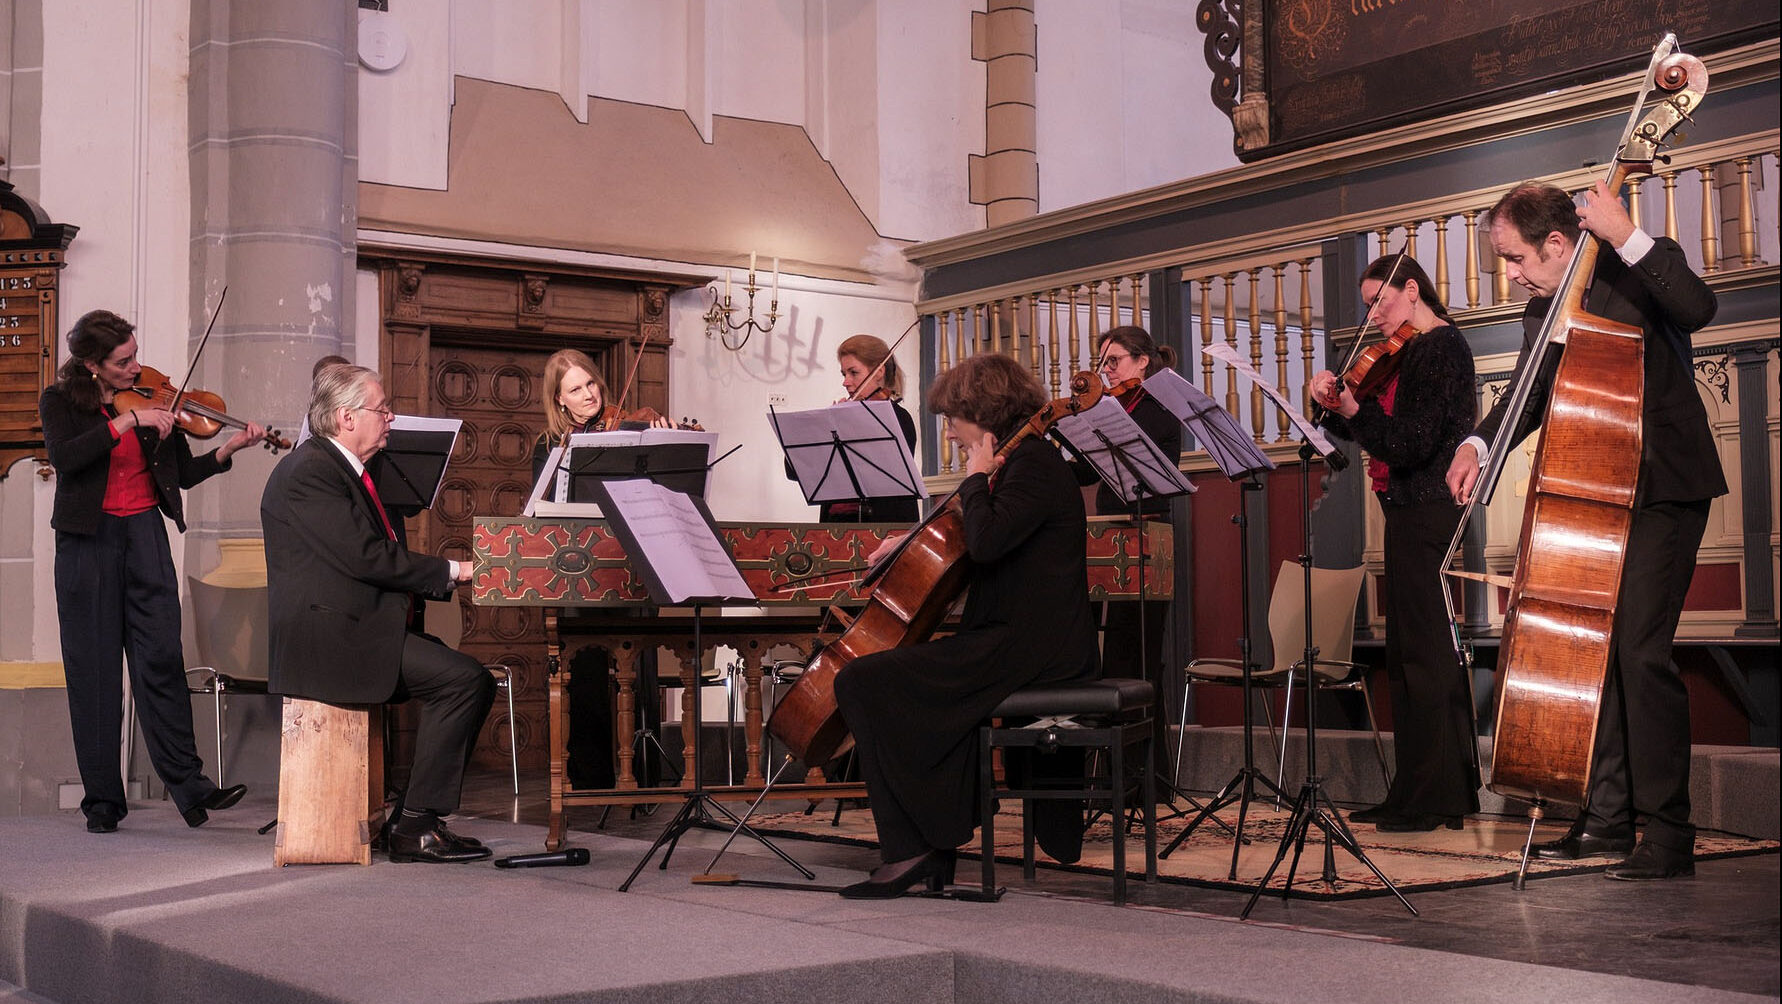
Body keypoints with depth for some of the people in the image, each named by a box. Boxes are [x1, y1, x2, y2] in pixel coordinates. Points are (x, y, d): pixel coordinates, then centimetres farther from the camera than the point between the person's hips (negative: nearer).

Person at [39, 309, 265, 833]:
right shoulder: (60, 402, 0)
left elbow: (185, 472, 7)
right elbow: (65, 458, -20)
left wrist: (230, 448, -9)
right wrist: (129, 420, -25)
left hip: (144, 537, 1)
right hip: (87, 542, -1)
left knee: (161, 660, -7)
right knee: (93, 668, 1)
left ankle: (190, 787, -5)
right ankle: (102, 800, 9)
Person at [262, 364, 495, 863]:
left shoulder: (344, 469, 21)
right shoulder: (308, 471, -13)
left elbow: (380, 557, 19)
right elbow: (366, 557, -21)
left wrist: (450, 576, 3)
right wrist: (451, 569, -12)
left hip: (354, 629, 10)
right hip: (327, 636, -10)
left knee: (471, 678, 3)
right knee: (464, 679, -21)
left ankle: (416, 818, 2)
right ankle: (415, 826, -16)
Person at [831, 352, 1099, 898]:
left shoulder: (1033, 461, -12)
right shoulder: (1023, 460, 19)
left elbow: (986, 541, -27)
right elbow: (984, 540, 35)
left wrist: (976, 478, -11)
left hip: (1029, 647, -11)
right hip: (1028, 642, 11)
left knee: (861, 682, -15)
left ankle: (909, 851, -14)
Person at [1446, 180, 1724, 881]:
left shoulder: (1642, 269, -6)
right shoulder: (1541, 313, 14)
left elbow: (1698, 309, -26)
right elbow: (1527, 397, 18)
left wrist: (1625, 235, -27)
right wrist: (1477, 446, 0)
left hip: (1663, 490, -7)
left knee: (1639, 648, -15)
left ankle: (1669, 833, -10)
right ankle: (1608, 816, 16)